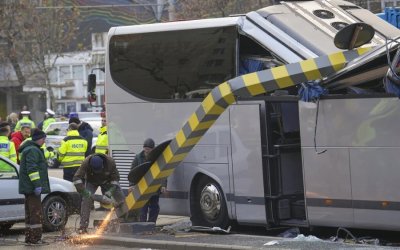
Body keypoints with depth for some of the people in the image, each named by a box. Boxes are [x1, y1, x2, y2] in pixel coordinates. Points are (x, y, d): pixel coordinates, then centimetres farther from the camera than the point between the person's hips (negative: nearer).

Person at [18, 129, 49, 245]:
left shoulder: (30, 149, 21)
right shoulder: (33, 150, -14)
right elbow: (32, 169, -23)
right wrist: (37, 185, -25)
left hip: (29, 188, 11)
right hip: (32, 187, -11)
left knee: (30, 213, 14)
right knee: (36, 213, -9)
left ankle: (29, 238, 18)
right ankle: (35, 238, -9)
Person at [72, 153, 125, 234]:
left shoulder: (110, 162, -34)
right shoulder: (86, 163, -38)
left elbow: (115, 179, -23)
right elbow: (77, 179, -36)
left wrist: (108, 194, -32)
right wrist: (86, 192, -43)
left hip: (107, 180, 1)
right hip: (91, 181, -1)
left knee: (121, 199, -10)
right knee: (86, 199, -22)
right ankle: (83, 227, -21)